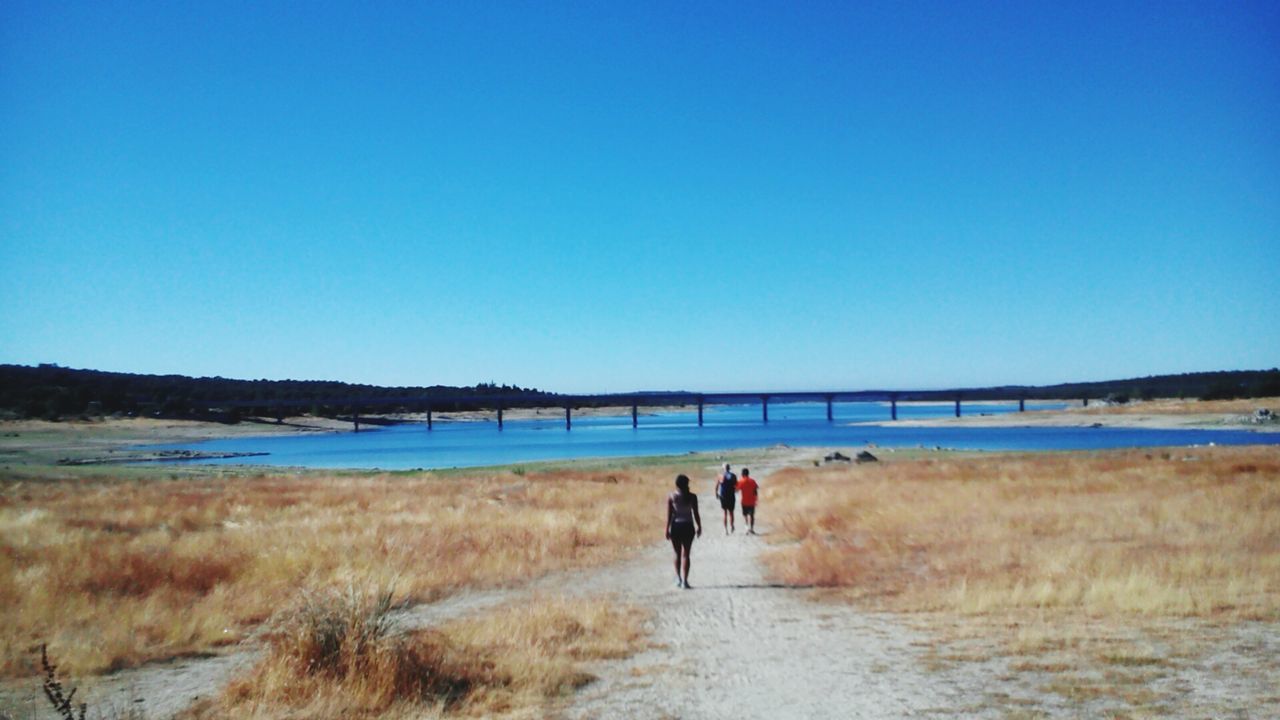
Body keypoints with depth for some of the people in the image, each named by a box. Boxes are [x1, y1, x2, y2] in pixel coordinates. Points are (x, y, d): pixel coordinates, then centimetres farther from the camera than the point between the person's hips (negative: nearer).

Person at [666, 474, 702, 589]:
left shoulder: (671, 497, -4)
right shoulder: (692, 497, -4)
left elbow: (669, 515, -6)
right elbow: (695, 514, -2)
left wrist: (667, 529, -2)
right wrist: (699, 526, 9)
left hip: (675, 526, 1)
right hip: (687, 526, -1)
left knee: (677, 553, 18)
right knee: (685, 554, 3)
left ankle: (678, 578, 12)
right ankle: (684, 581, -2)